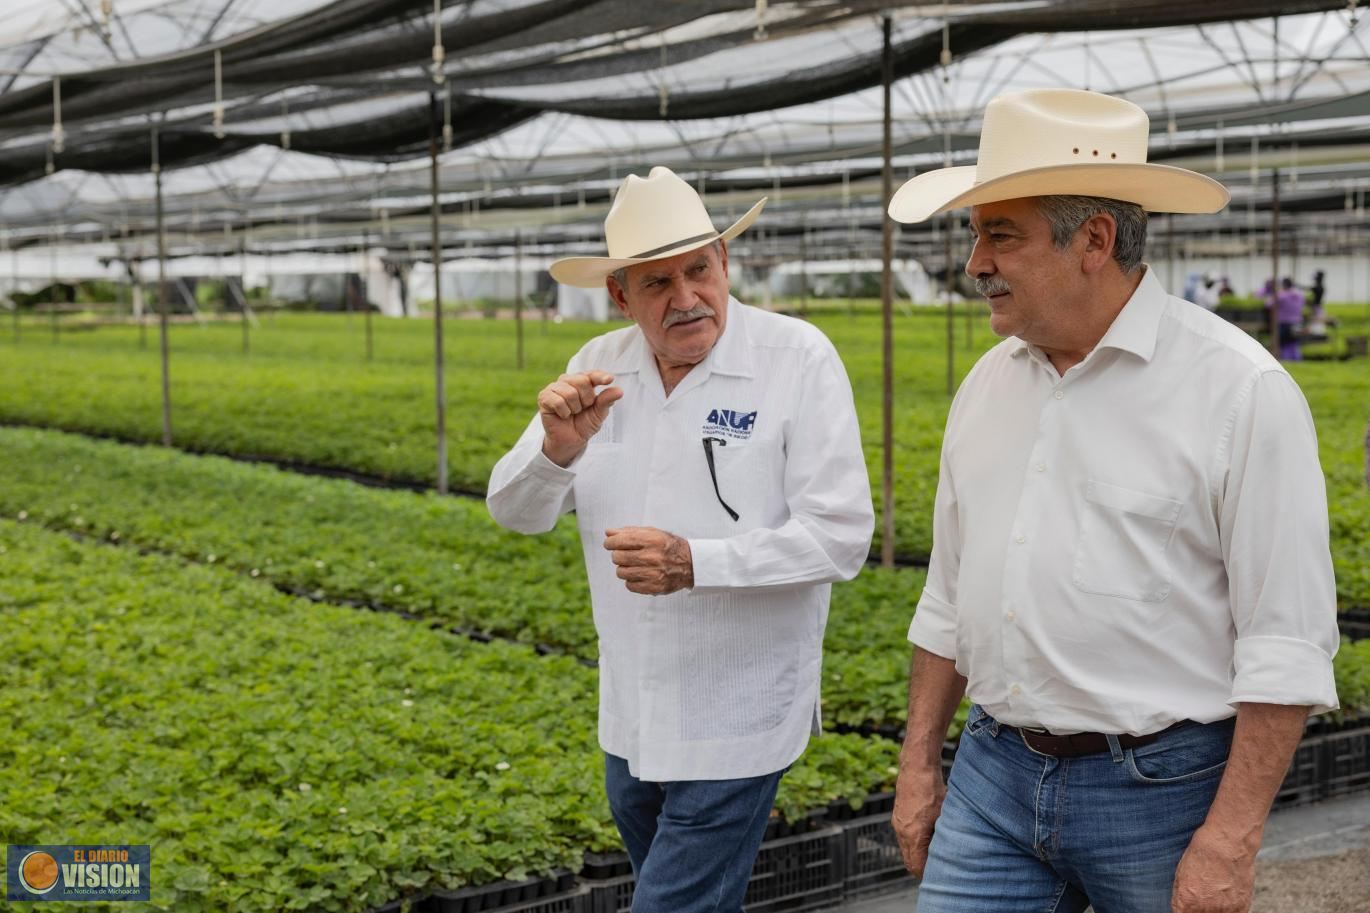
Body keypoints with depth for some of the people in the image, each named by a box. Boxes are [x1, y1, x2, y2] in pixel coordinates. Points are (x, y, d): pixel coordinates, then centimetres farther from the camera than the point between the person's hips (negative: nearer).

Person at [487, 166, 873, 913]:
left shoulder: (798, 360, -15)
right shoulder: (599, 368, 0)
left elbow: (840, 537, -18)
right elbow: (517, 512, -1)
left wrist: (695, 564, -30)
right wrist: (558, 447, -23)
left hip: (734, 730, -6)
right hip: (630, 722, 6)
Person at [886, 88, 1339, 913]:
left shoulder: (1238, 388, -12)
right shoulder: (988, 384, 7)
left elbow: (1287, 642, -14)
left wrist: (1231, 841, -17)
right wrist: (919, 763, 13)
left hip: (1162, 786, -5)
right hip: (994, 778, 5)